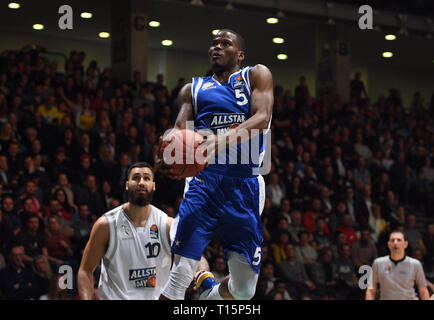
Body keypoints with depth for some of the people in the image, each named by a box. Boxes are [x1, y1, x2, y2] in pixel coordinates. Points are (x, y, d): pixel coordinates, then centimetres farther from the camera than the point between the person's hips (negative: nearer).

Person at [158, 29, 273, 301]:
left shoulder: (257, 75, 11)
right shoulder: (193, 89, 18)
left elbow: (261, 118, -8)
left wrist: (224, 140, -27)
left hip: (245, 184, 0)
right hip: (204, 179, 1)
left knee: (244, 288, 3)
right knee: (181, 273, -14)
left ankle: (209, 289, 36)